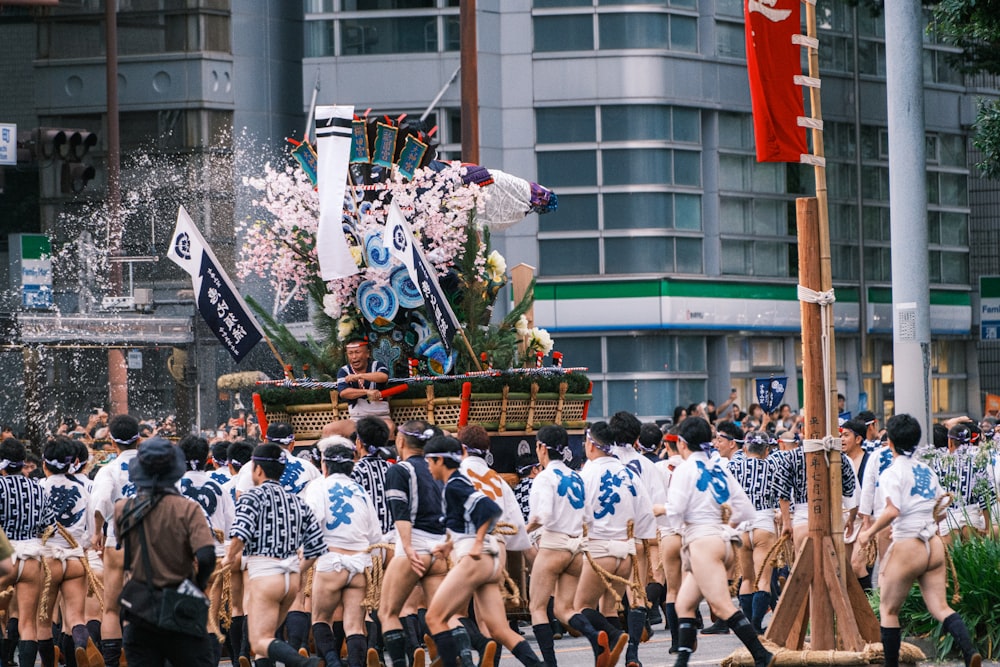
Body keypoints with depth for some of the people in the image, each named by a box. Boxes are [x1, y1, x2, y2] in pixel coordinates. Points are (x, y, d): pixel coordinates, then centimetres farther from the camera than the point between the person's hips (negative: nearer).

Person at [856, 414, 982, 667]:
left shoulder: (892, 473, -10)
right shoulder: (927, 471, 11)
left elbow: (892, 511, -22)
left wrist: (870, 532, -10)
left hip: (906, 548, -6)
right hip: (934, 546, 6)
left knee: (888, 609, 9)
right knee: (940, 607, 2)